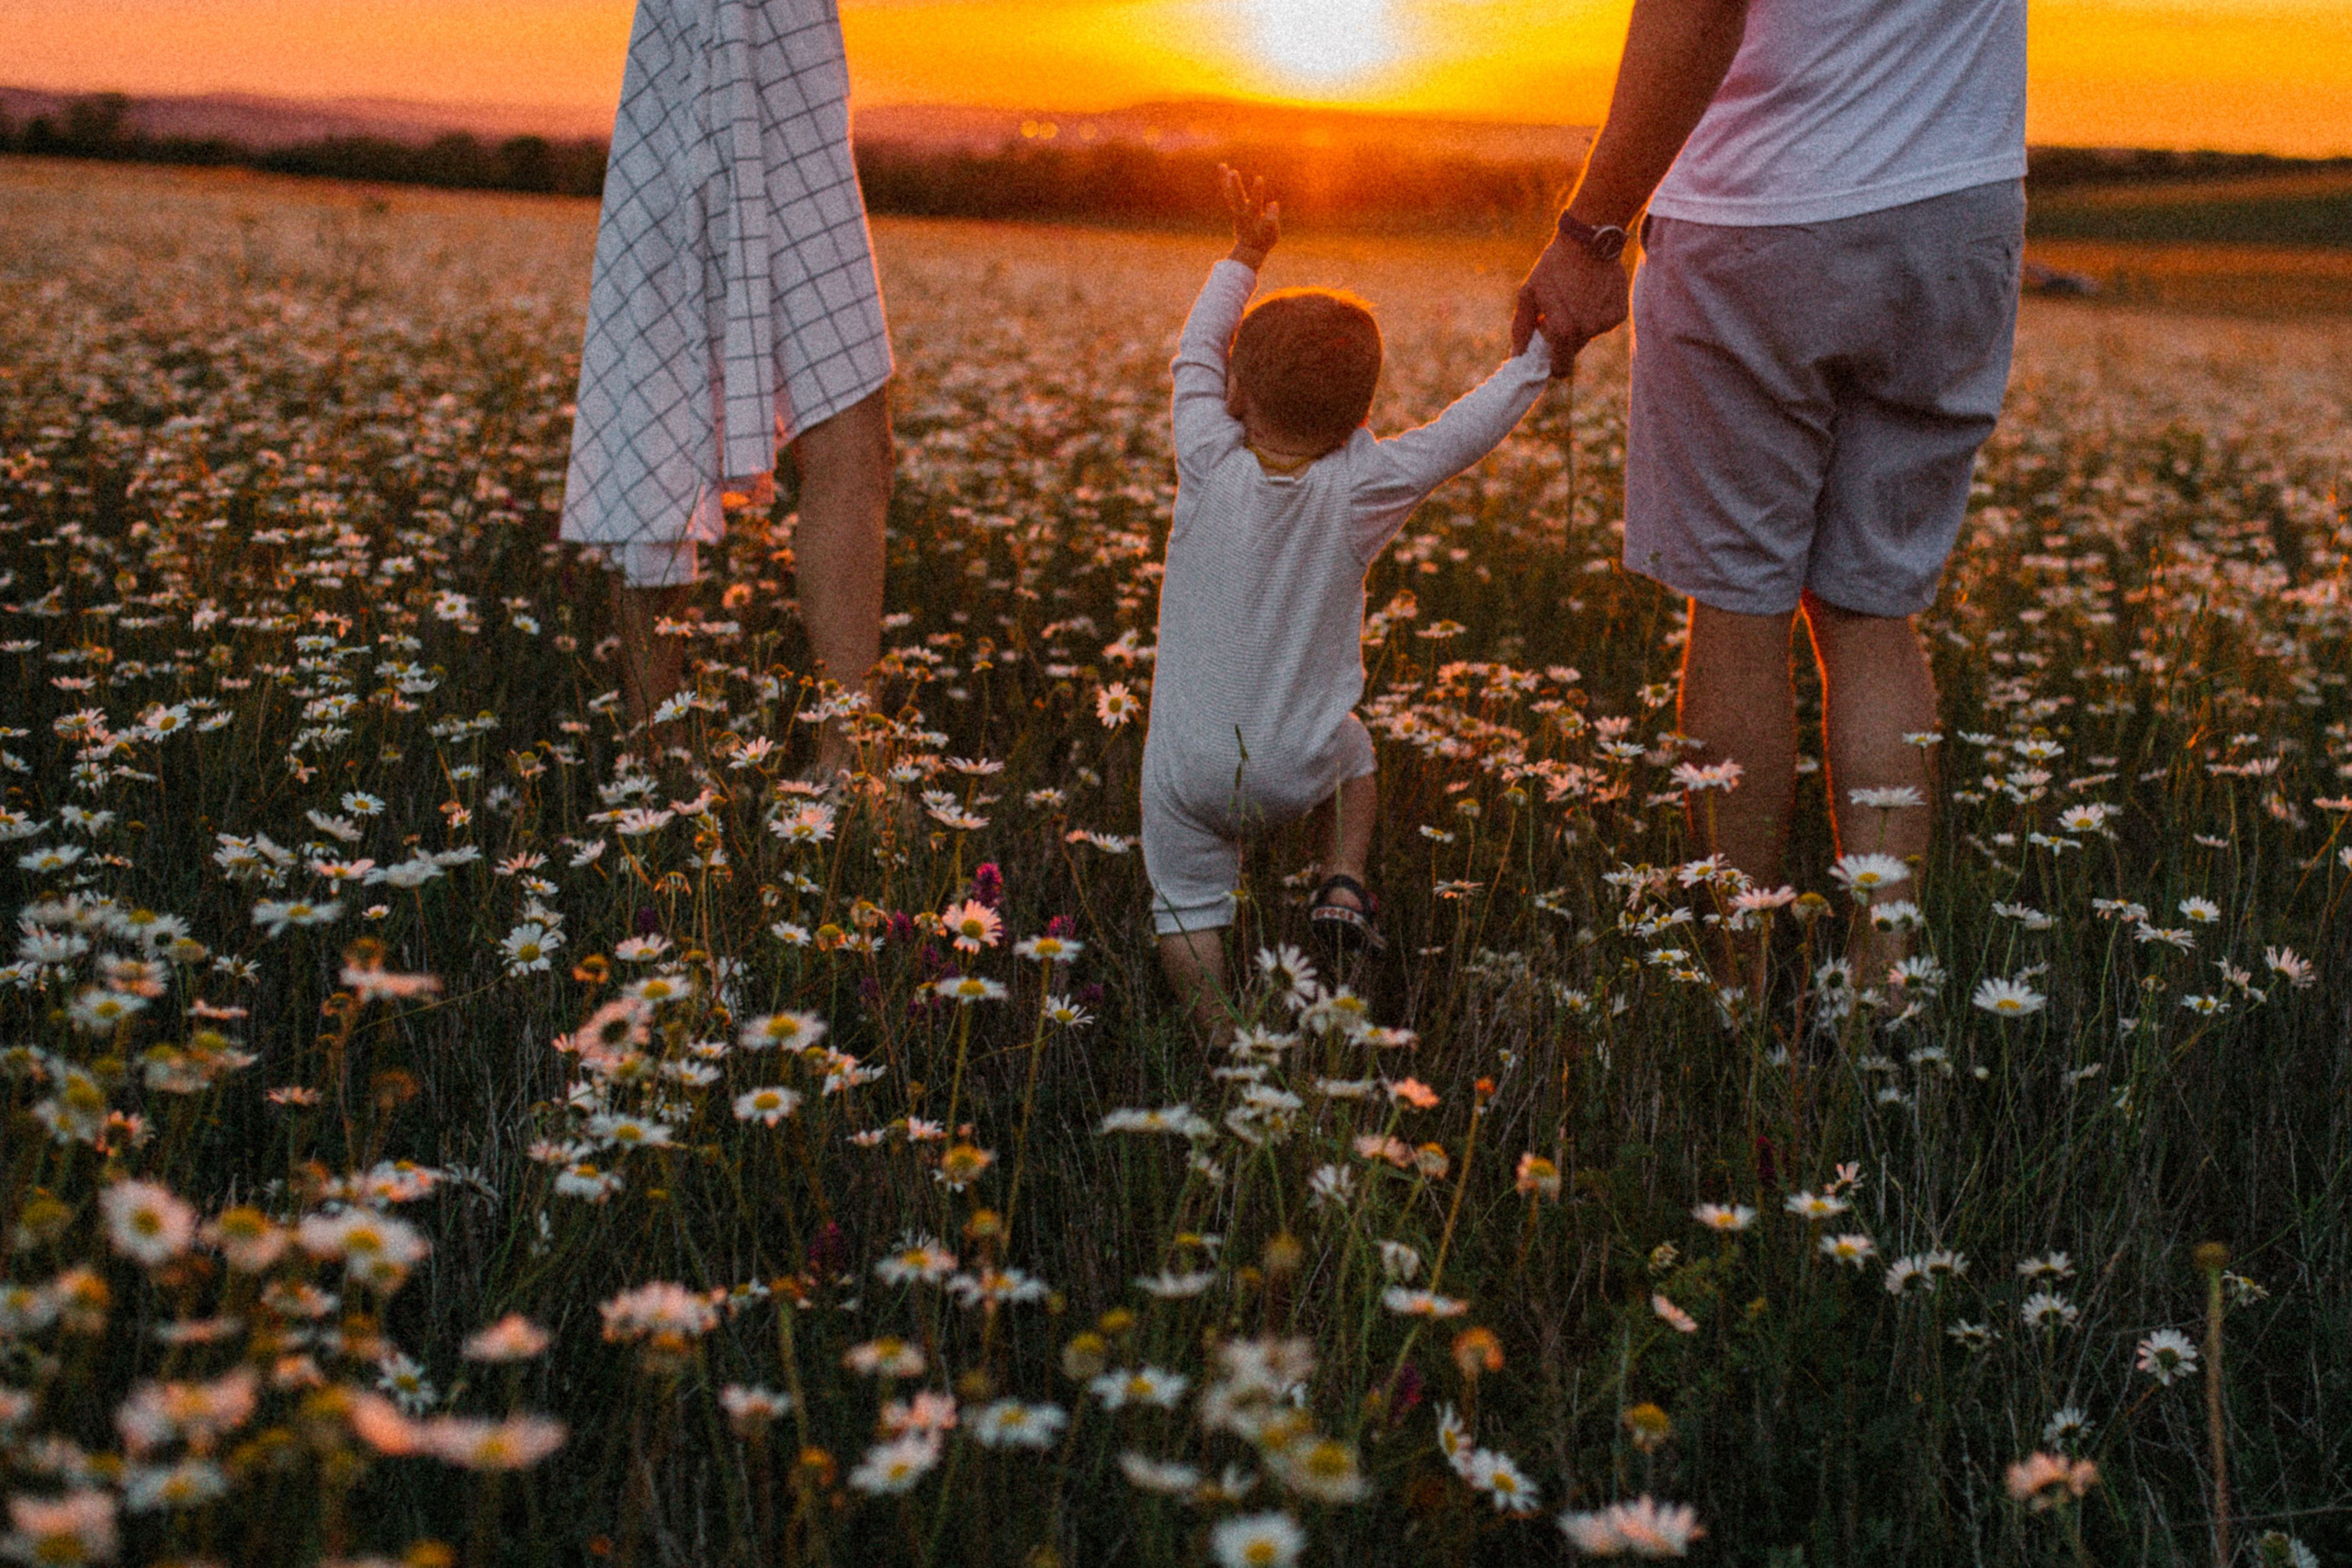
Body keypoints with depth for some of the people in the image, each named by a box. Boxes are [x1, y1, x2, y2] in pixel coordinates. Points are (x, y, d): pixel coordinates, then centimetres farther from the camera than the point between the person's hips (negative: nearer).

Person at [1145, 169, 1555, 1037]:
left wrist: (1245, 255, 16)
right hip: (1297, 769, 1)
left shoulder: (1210, 464, -13)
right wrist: (1542, 351, 10)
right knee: (1352, 749, 33)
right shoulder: (1364, 487, -15)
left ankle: (1218, 1038, 0)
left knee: (1187, 901, 11)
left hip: (1191, 768, -1)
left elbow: (1196, 351, 4)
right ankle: (1343, 887, 21)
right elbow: (1469, 428, -3)